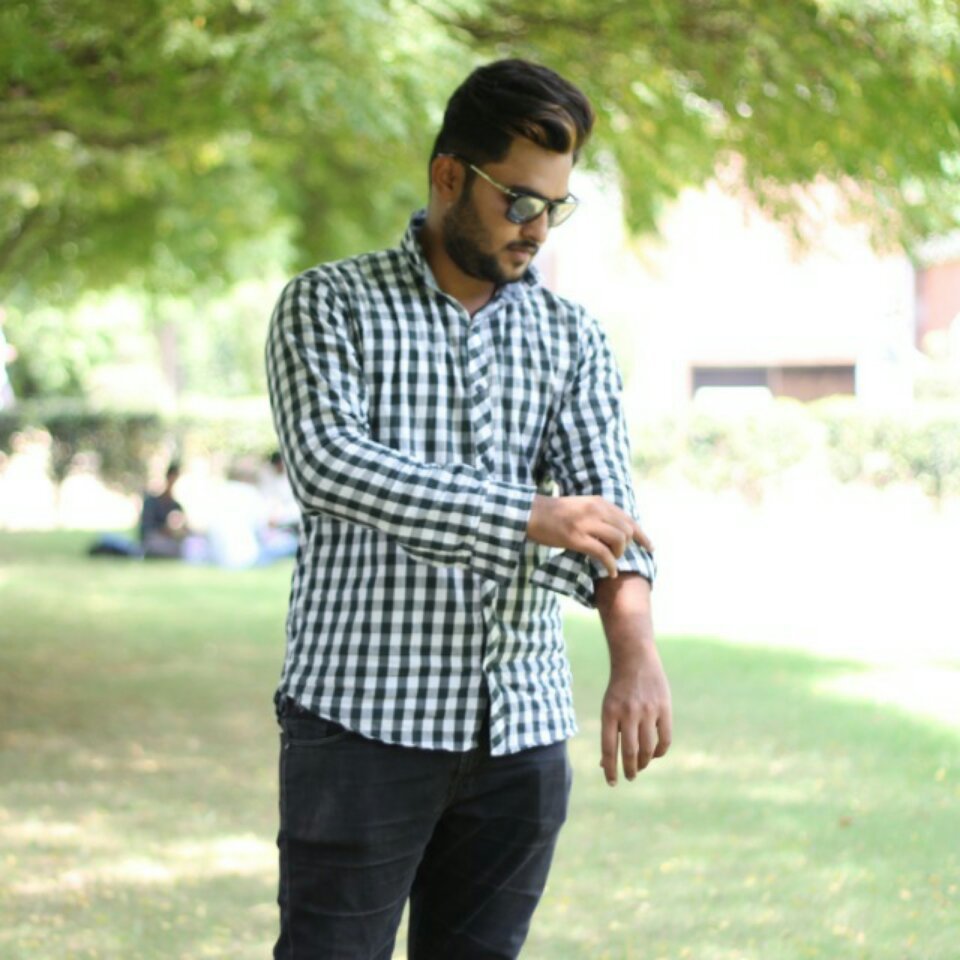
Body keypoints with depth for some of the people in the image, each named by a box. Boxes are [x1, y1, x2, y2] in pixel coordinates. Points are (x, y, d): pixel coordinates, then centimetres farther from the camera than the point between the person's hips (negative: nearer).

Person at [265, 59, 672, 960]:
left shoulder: (572, 338, 11)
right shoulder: (329, 304, 0)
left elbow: (605, 503, -2)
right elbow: (327, 465, -16)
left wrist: (635, 653, -22)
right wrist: (529, 517, -24)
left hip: (521, 733, 4)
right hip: (363, 717, -4)